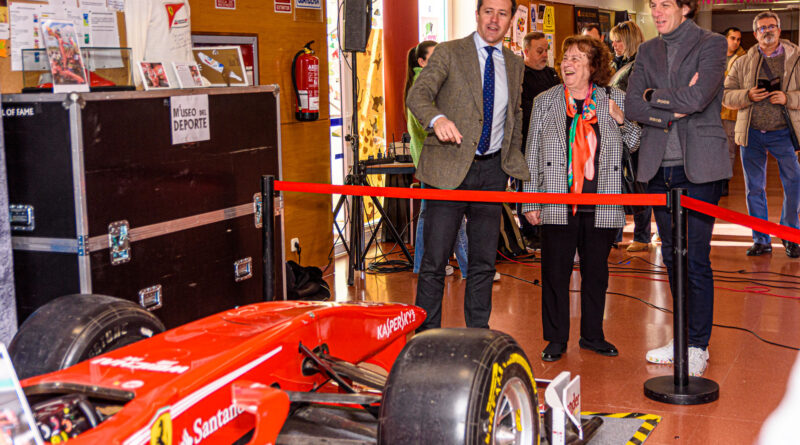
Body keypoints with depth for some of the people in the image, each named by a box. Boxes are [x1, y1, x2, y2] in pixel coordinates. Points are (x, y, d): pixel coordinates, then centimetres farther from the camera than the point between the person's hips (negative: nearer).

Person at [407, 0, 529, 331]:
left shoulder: (514, 64, 14)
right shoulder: (449, 53, -2)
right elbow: (418, 94, -16)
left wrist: (514, 160, 17)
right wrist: (437, 118, -37)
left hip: (492, 169, 4)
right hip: (449, 167, -4)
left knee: (484, 261, 9)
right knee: (435, 260, -4)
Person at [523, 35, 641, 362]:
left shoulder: (615, 101, 6)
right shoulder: (545, 102, 6)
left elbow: (638, 146, 11)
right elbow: (532, 154, 6)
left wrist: (624, 122, -9)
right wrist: (530, 202, 2)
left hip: (602, 206, 1)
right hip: (557, 205, -1)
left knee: (596, 272, 9)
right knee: (555, 271, 2)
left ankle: (592, 335, 24)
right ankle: (556, 339, 14)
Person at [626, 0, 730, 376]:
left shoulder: (712, 44, -1)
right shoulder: (647, 51, 14)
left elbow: (697, 98, -16)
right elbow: (632, 106, 3)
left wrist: (653, 96, -3)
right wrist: (672, 110, -10)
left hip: (698, 165, -5)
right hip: (659, 165, 5)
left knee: (695, 258, -5)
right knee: (672, 256, 11)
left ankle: (698, 345, 6)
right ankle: (683, 337, 22)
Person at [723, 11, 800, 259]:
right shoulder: (743, 63, 8)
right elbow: (727, 95, 5)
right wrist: (747, 95, -13)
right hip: (751, 133, 2)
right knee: (754, 188, 5)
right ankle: (761, 240, 15)